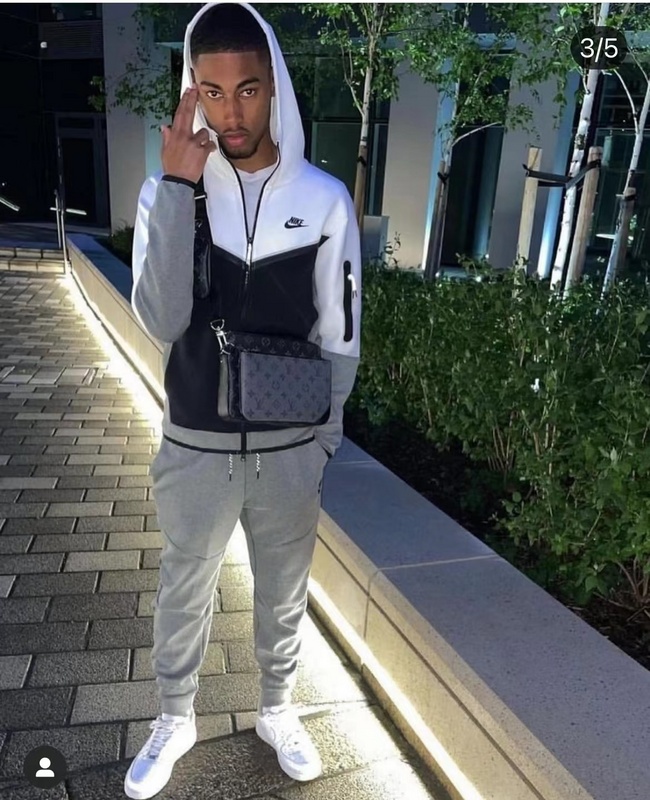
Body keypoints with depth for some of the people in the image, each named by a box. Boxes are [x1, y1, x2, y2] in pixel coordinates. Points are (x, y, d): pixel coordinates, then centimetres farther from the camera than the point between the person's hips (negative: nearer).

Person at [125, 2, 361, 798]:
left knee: (282, 595, 20)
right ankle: (175, 719, 46)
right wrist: (179, 186, -24)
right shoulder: (168, 189, -6)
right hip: (195, 447, 0)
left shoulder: (326, 199, -6)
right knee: (183, 592, 19)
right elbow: (162, 322, -19)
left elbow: (339, 339, -1)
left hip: (289, 450, 0)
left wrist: (323, 440, 2)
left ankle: (276, 711, 47)